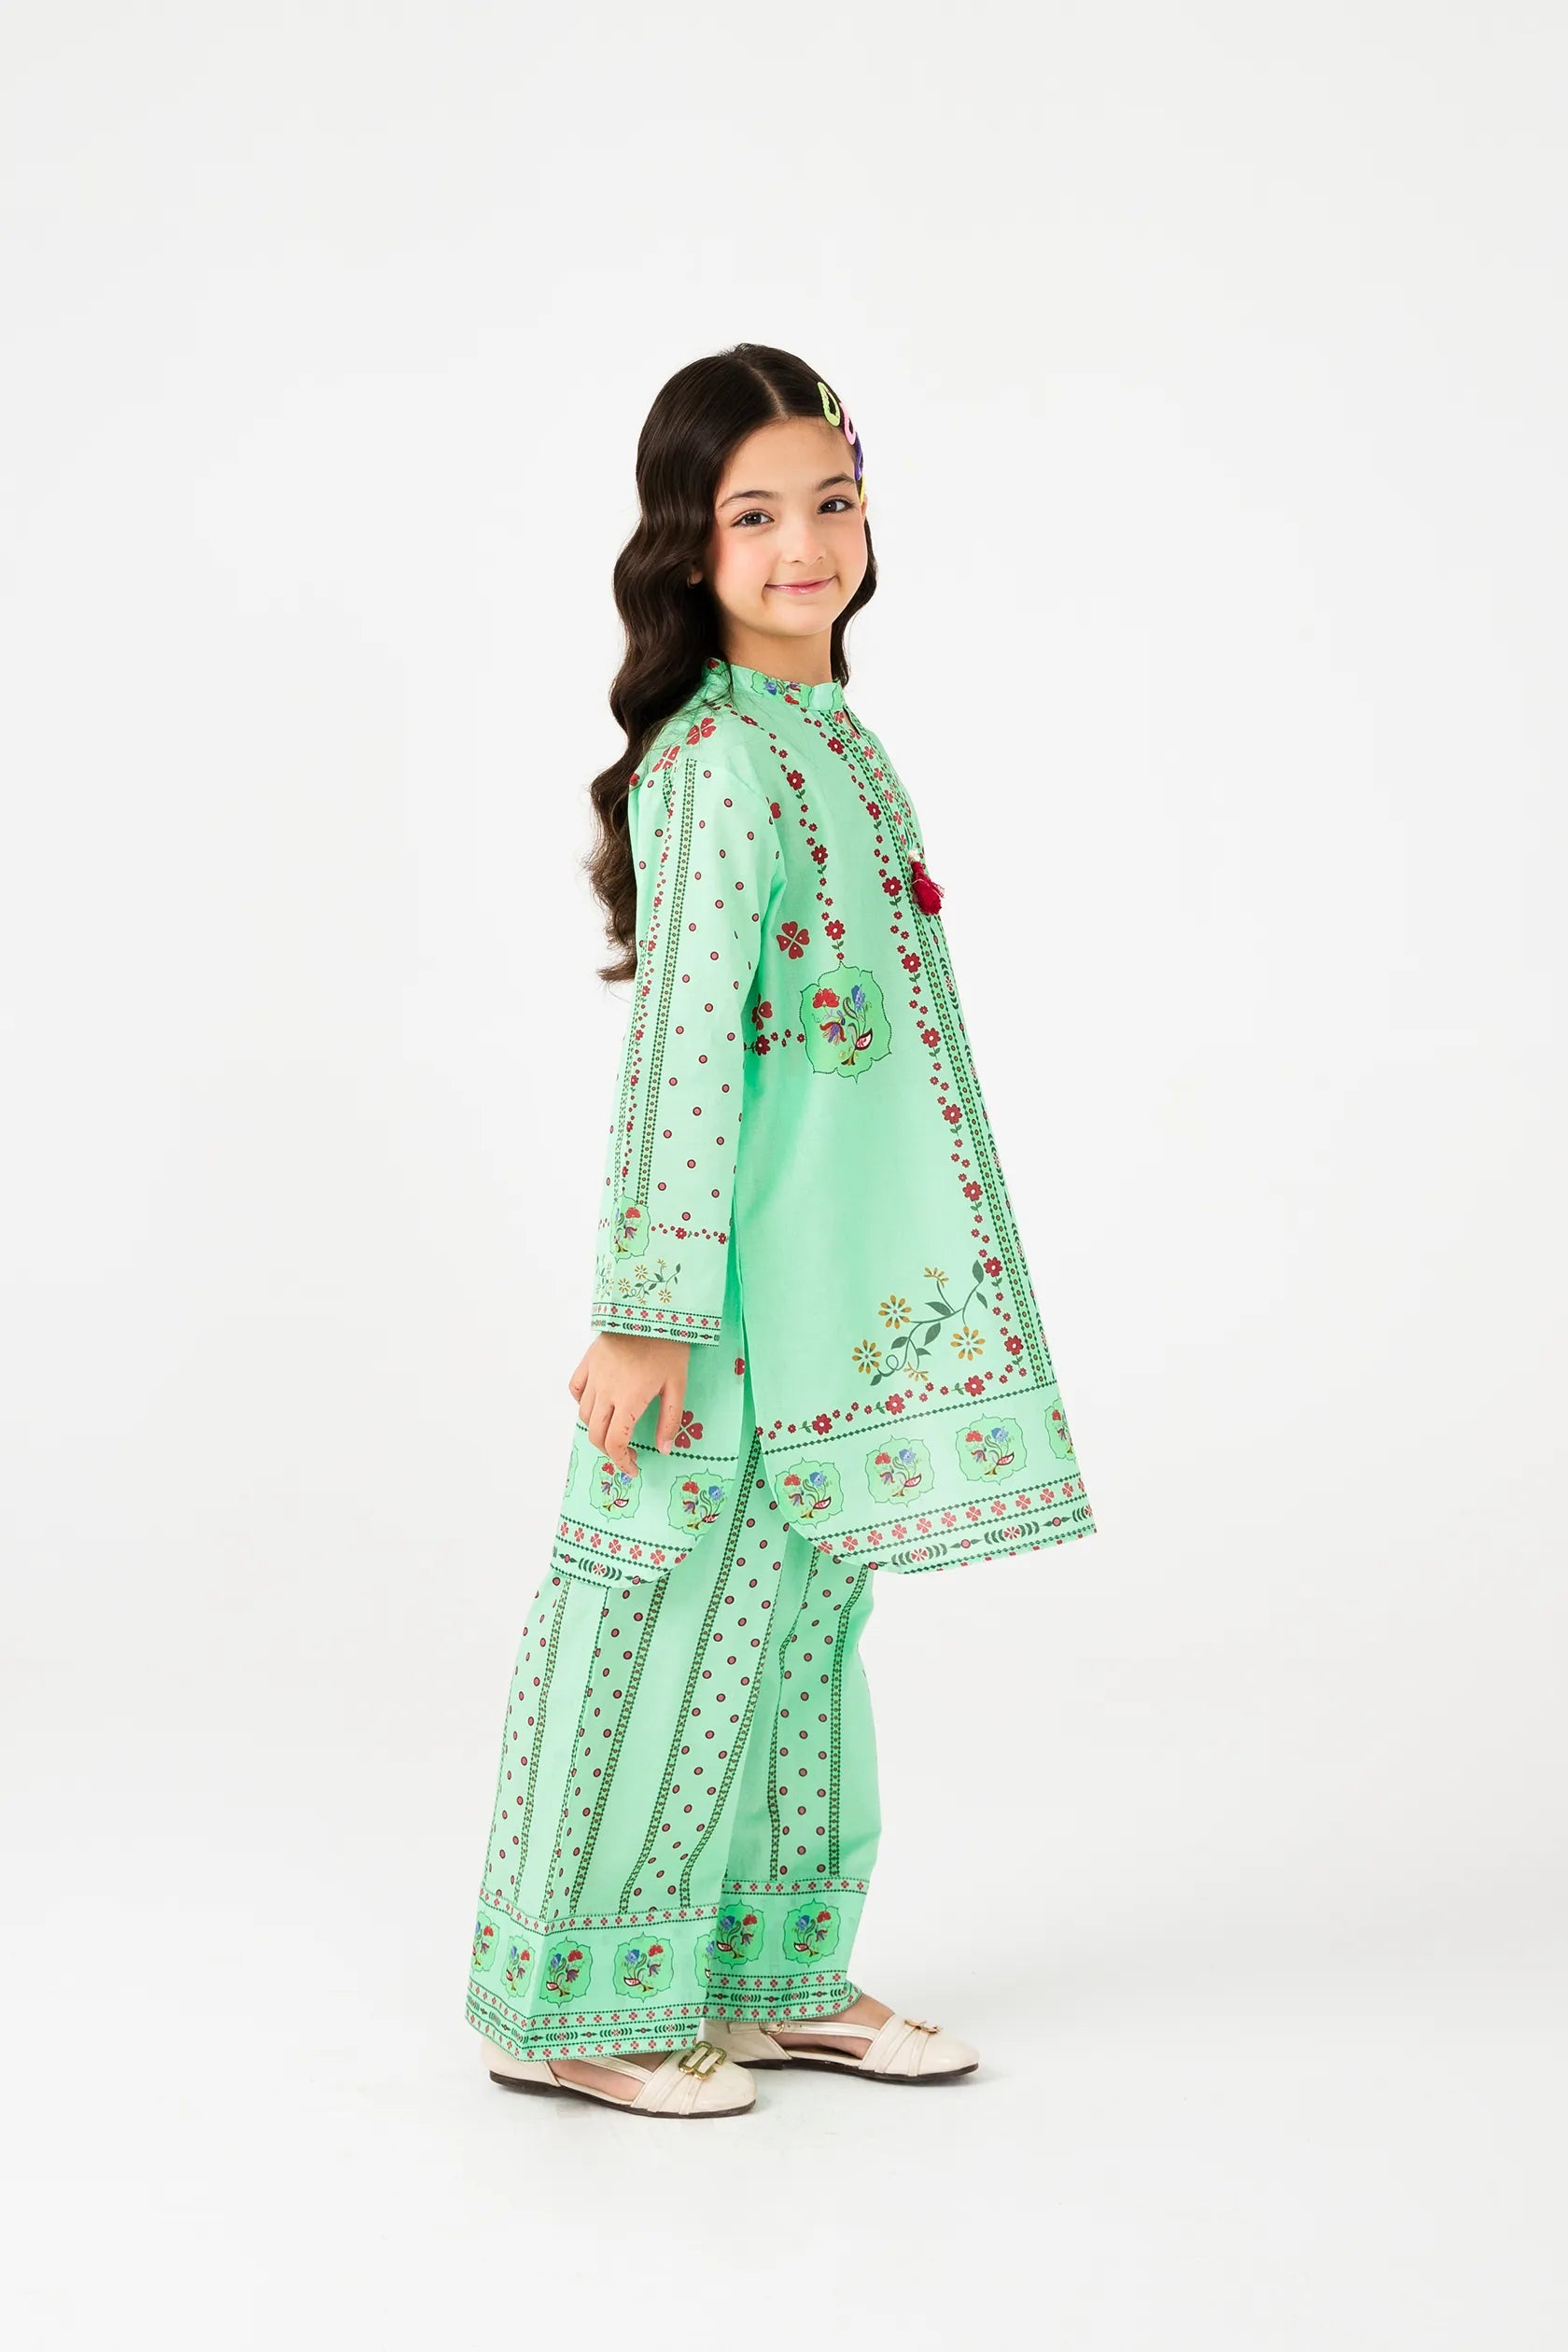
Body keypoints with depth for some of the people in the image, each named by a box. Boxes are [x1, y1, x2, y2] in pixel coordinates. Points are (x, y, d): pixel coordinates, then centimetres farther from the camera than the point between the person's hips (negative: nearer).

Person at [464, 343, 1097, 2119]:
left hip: (847, 1281, 9)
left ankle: (775, 1974, 28)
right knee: (681, 1621, 1)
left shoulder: (839, 740, 12)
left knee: (798, 1622, 16)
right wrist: (649, 1311, -22)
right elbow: (681, 1041, -20)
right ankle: (571, 2007, 15)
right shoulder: (715, 759, -16)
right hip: (733, 1292, -9)